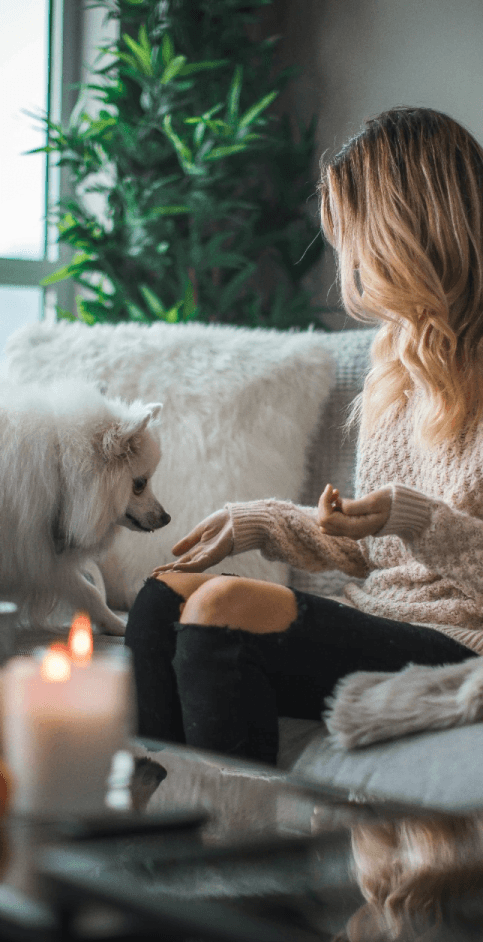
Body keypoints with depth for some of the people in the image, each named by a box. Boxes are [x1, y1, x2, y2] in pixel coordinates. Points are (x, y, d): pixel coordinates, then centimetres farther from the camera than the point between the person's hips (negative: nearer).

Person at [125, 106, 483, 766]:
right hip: (378, 623, 9)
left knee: (226, 607, -26)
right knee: (169, 589, -9)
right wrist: (258, 523, 17)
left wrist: (418, 519, -24)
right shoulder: (402, 355, 18)